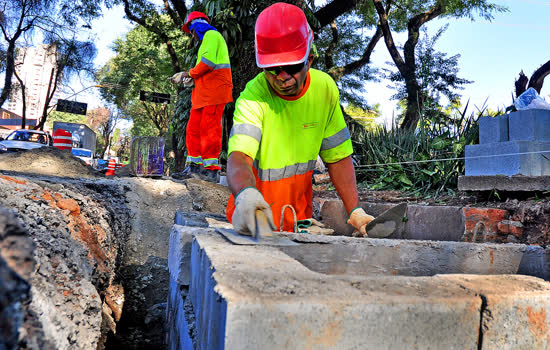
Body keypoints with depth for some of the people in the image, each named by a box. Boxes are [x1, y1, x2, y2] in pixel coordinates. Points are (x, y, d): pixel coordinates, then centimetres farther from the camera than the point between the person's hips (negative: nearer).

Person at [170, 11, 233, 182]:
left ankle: (211, 169, -12)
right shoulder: (206, 40, 32)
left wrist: (189, 73, -3)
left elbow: (208, 62, -14)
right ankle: (194, 165, 8)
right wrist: (193, 78, 14)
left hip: (214, 91, -10)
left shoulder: (212, 35, 1)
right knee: (193, 128, 5)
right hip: (203, 92, 10)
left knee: (209, 128, -13)